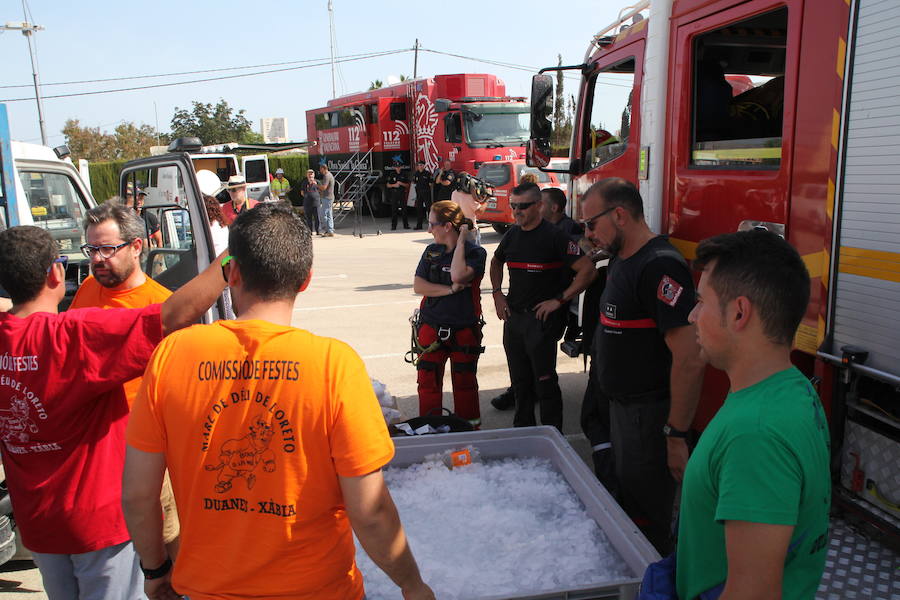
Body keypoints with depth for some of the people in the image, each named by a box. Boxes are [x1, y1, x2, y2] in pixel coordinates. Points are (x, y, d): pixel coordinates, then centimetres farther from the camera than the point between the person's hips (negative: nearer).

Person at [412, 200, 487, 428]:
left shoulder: (475, 253, -6)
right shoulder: (431, 252, 8)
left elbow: (458, 275, -25)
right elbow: (418, 285, -1)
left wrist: (461, 241, -16)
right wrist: (450, 290, -13)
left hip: (464, 330, -4)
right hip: (431, 328, 4)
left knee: (465, 383, 8)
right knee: (428, 381, 7)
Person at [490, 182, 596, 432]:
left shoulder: (554, 235, -12)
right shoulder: (513, 234, 8)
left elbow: (588, 270, -17)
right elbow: (496, 262, 28)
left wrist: (558, 300, -17)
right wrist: (497, 294, 14)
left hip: (541, 318, -6)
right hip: (513, 316, 7)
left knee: (544, 381, -2)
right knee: (519, 380, 16)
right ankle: (522, 428, 31)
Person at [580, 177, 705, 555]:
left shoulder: (659, 267, -22)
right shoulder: (621, 258, 10)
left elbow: (690, 359, -27)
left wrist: (676, 436, -25)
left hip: (648, 414, -10)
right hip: (621, 406, 10)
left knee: (646, 522, 4)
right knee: (624, 505, 23)